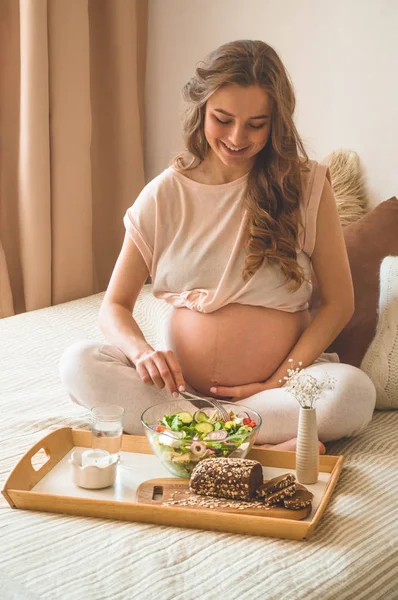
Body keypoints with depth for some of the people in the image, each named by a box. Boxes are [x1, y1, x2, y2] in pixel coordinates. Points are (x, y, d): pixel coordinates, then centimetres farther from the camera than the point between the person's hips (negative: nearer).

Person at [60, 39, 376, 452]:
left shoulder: (308, 184, 0)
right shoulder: (164, 195, 2)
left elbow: (339, 302, 0)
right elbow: (114, 306, 5)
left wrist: (279, 382, -12)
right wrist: (142, 351, -18)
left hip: (281, 384, -2)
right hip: (182, 386, 2)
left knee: (355, 392, -32)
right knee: (78, 364, -24)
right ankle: (261, 445, -29)